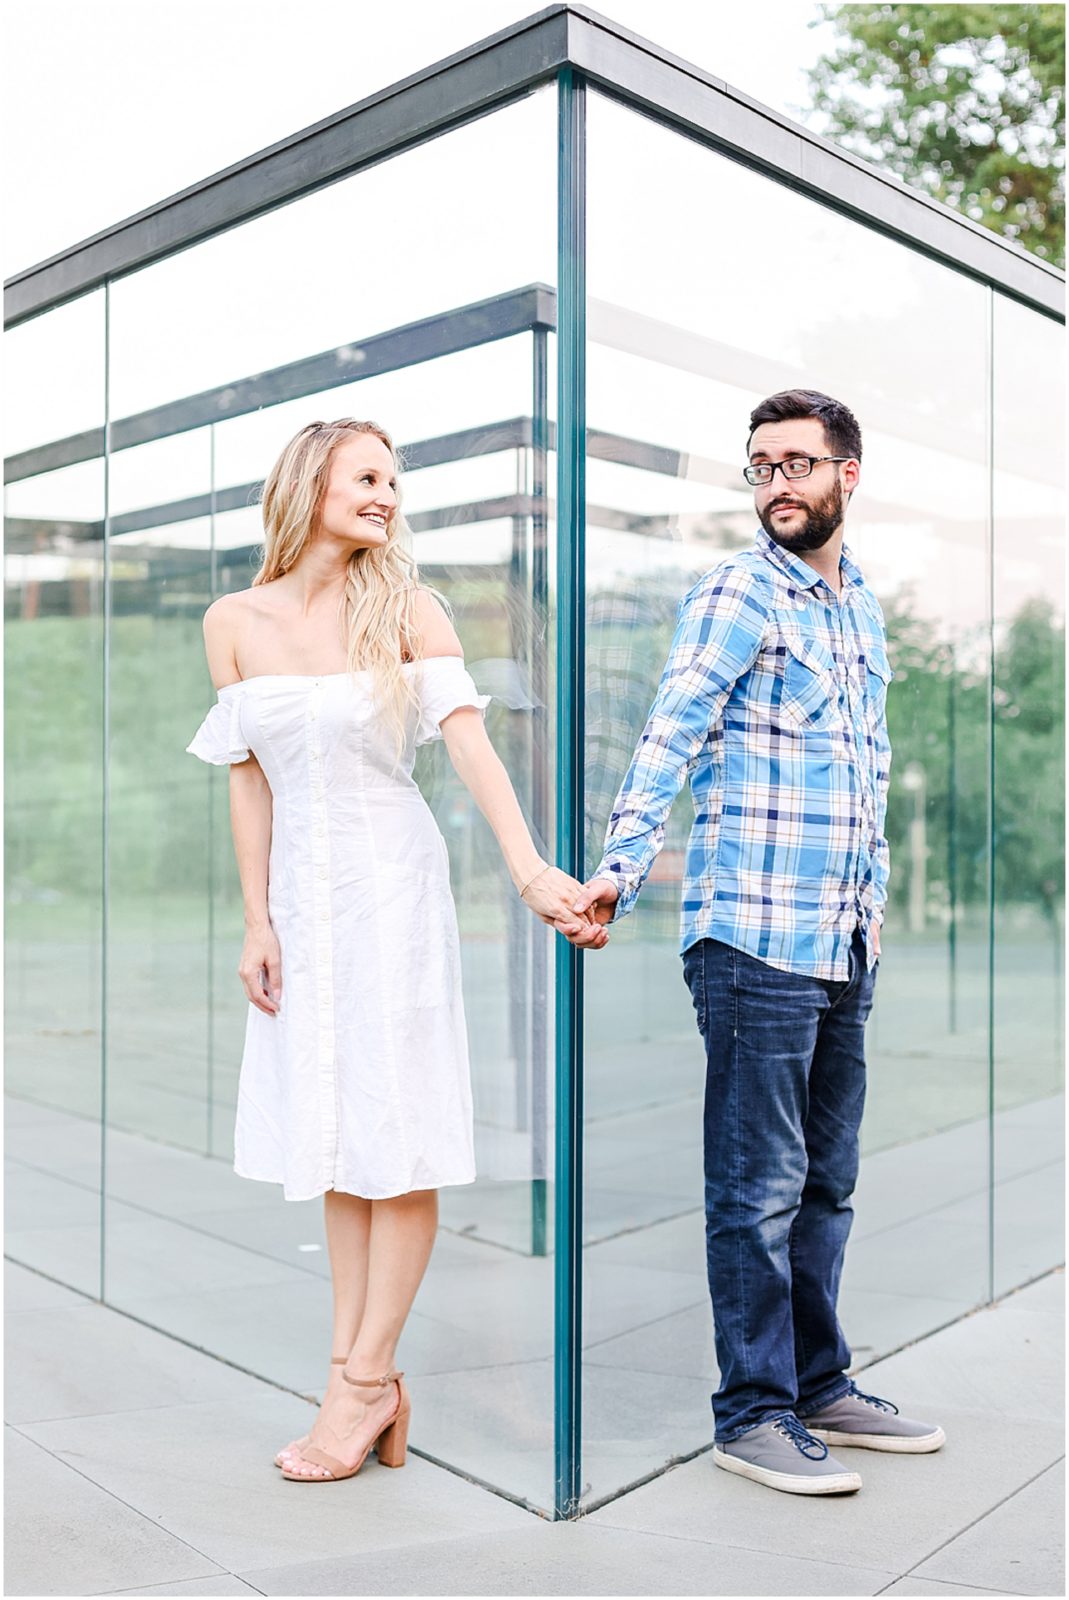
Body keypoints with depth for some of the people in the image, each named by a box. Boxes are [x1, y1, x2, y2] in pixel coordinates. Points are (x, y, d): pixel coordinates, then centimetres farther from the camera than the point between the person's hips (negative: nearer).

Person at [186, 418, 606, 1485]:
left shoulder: (403, 608, -4)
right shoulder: (234, 623, 2)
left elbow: (469, 742, -16)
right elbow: (249, 782, 5)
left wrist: (530, 867, -28)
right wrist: (256, 923, 2)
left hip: (394, 886, -3)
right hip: (303, 893, 3)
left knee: (398, 1130, -1)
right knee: (334, 1130, 9)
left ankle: (367, 1377, 11)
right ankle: (359, 1375, 19)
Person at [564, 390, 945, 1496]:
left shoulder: (862, 608, 17)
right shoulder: (736, 597, -5)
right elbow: (671, 736, -19)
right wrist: (621, 867, -32)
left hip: (845, 946, 7)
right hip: (756, 937, -7)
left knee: (826, 1182, 16)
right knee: (759, 1187, 0)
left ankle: (817, 1385, 29)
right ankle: (752, 1413, 13)